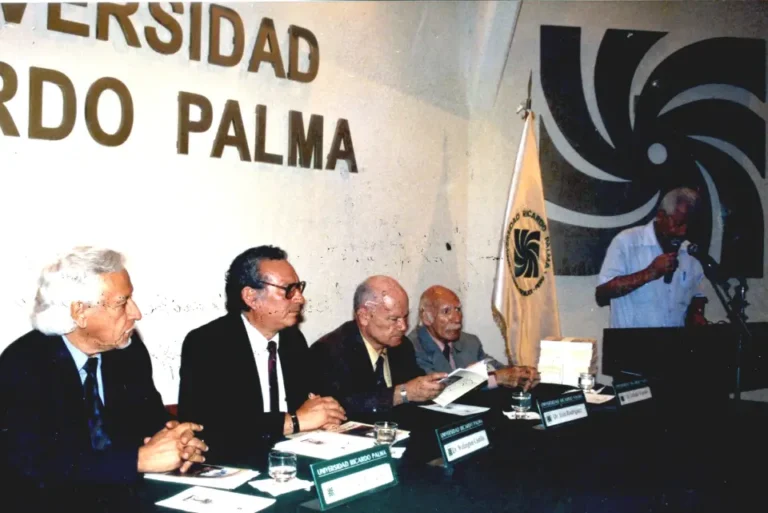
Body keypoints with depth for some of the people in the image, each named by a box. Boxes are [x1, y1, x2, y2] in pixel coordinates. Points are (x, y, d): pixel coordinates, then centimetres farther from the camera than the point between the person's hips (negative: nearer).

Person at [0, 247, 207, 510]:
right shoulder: (22, 364, -15)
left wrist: (178, 444, -14)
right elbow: (34, 464, -24)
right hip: (57, 502, -4)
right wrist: (139, 458, -26)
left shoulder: (130, 348, -1)